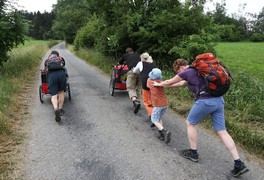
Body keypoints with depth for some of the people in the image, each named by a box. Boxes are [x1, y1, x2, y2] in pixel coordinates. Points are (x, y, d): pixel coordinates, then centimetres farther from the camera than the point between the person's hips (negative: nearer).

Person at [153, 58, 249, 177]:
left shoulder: (186, 72, -2)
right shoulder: (195, 71, 24)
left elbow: (169, 82, 11)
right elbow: (182, 84, 37)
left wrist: (158, 84, 32)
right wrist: (164, 85, 45)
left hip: (205, 101, -9)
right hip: (218, 100, 9)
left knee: (190, 123, 14)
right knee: (222, 132, 9)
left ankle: (193, 153, 24)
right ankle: (239, 164, 8)